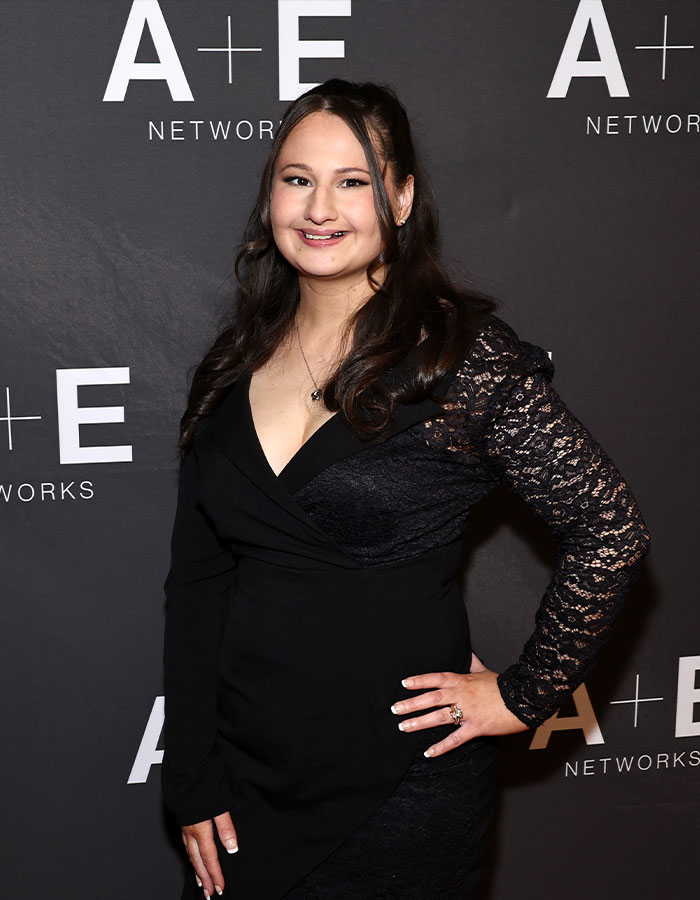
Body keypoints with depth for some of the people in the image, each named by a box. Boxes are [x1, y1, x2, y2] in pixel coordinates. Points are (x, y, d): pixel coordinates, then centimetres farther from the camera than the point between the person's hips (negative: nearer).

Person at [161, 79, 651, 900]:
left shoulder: (466, 355, -12)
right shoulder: (234, 366, 3)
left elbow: (608, 530, -12)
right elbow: (195, 582, 4)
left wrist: (523, 696, -8)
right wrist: (192, 782, 1)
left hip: (398, 790, -4)